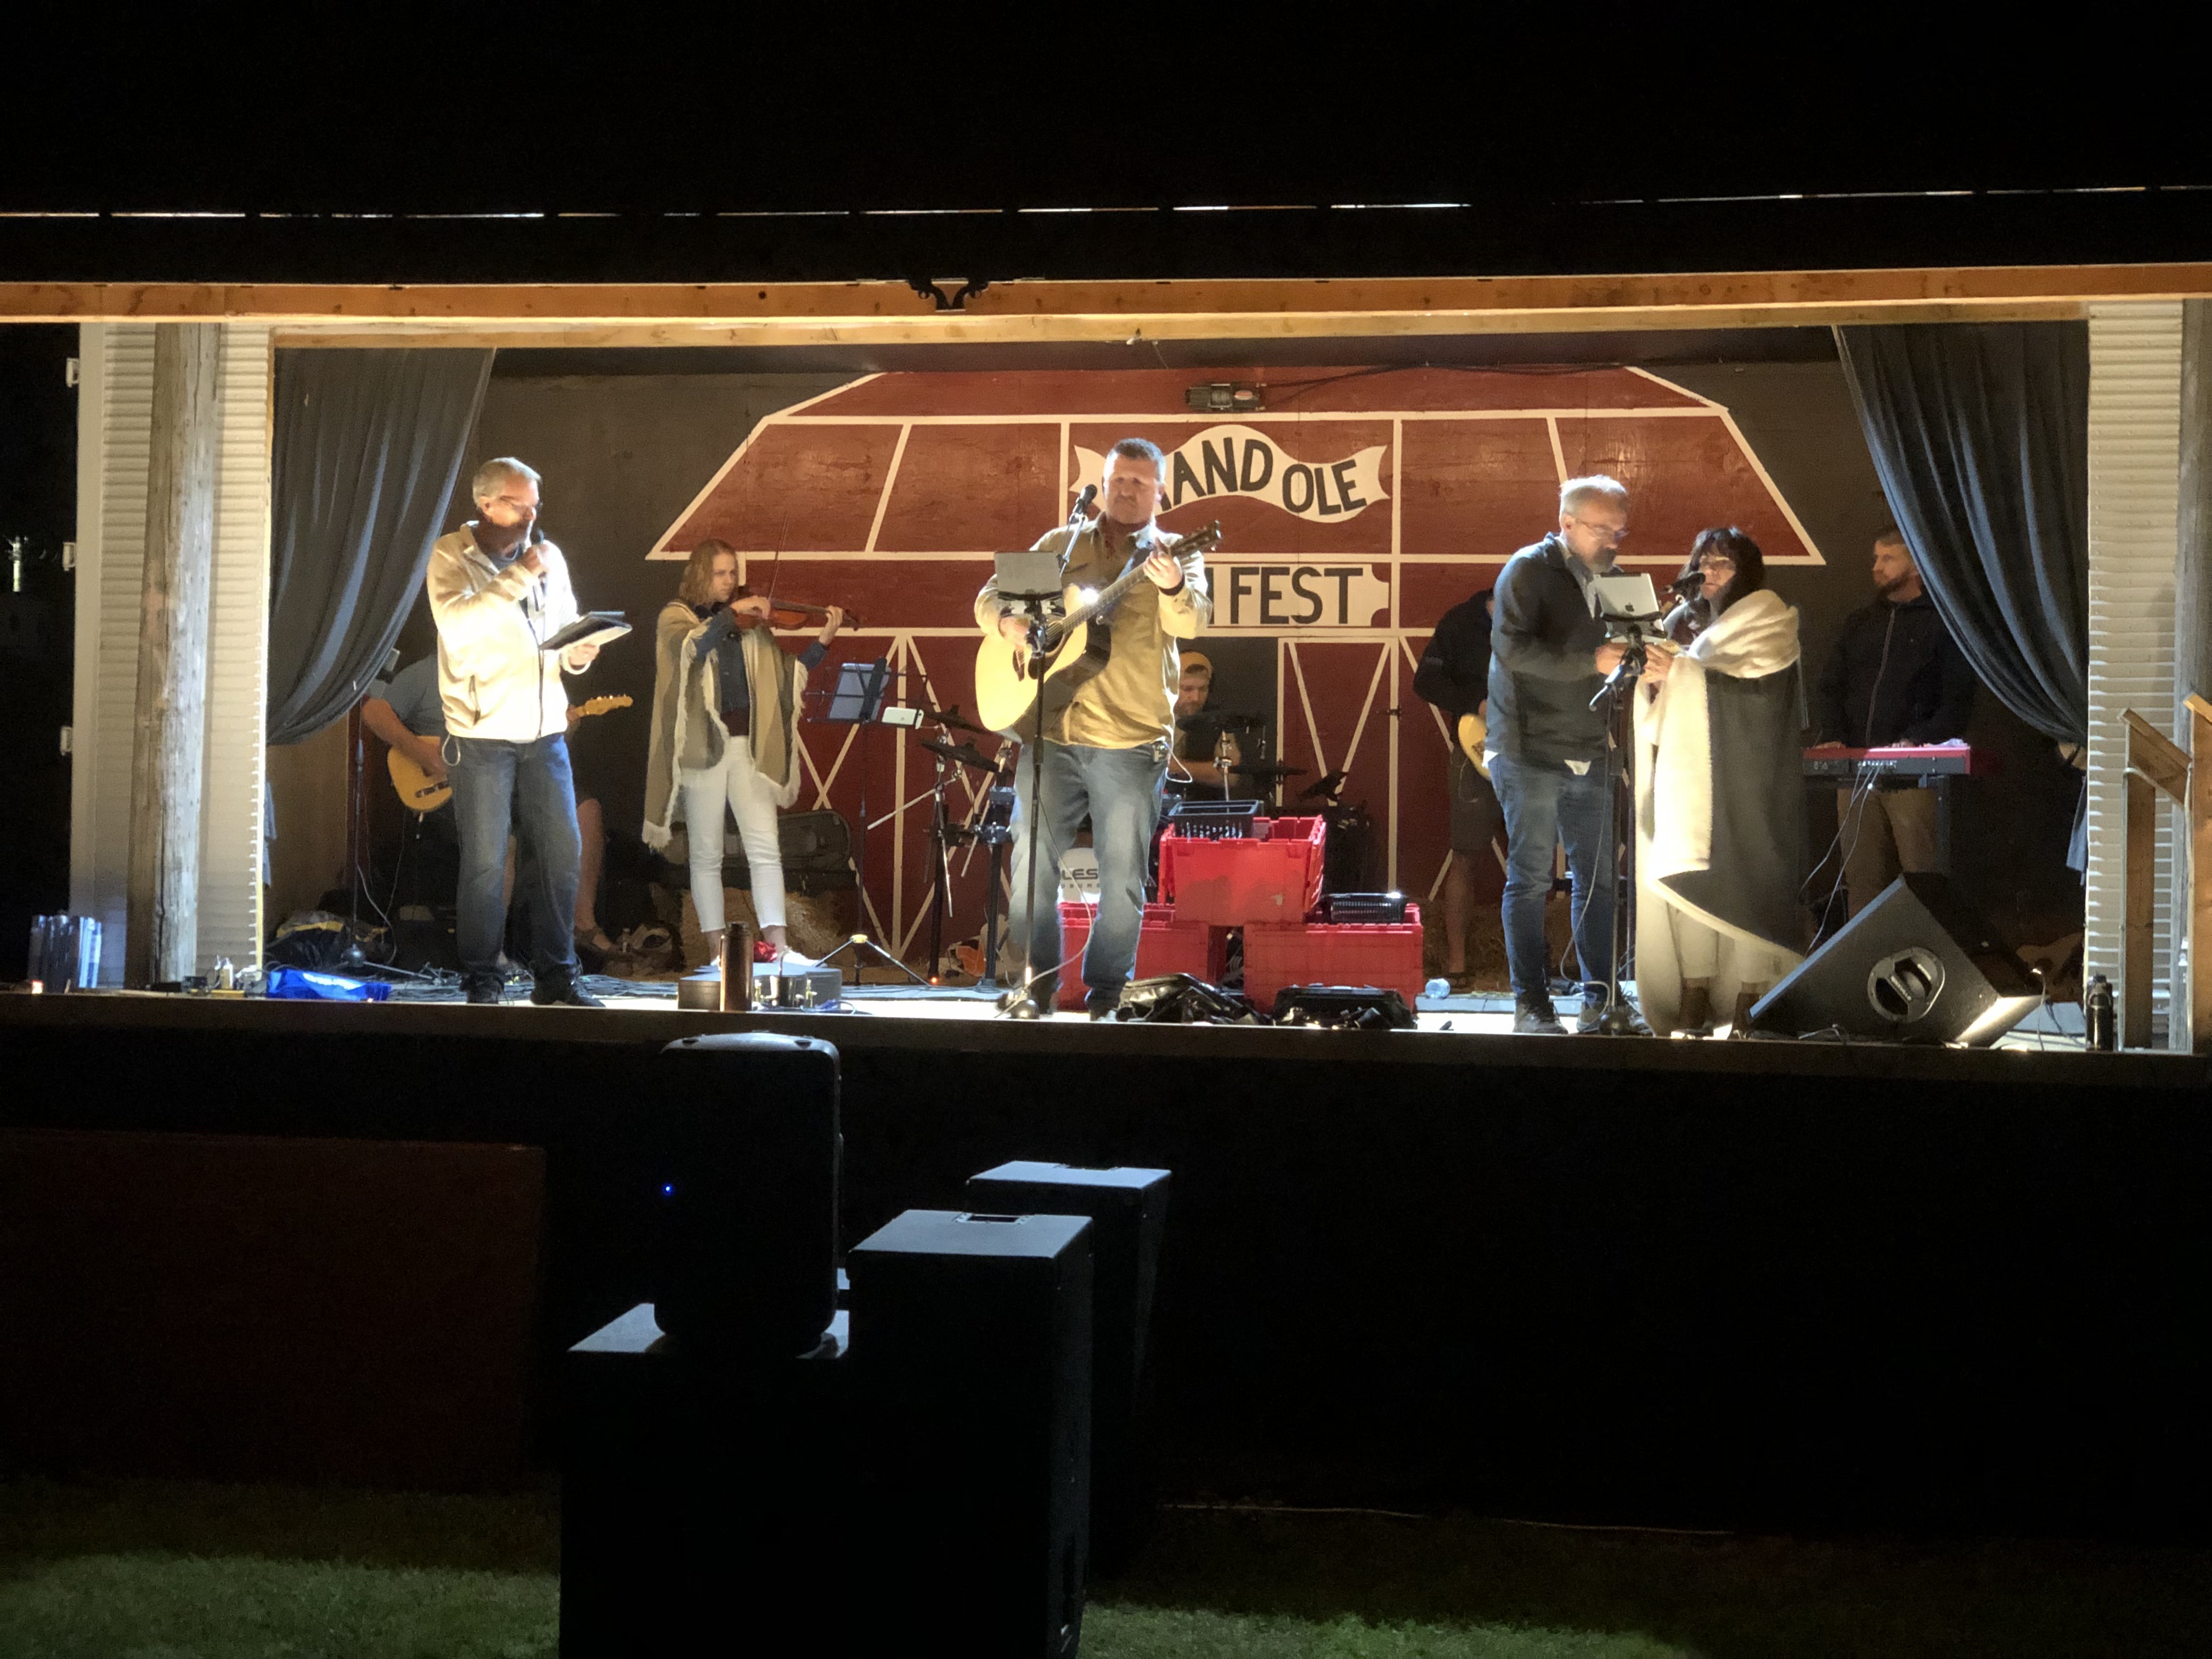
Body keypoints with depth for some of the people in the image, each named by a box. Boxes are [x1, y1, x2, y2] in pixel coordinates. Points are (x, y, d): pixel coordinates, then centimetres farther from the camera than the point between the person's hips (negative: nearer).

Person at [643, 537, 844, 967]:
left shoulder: (750, 623, 12)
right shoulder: (677, 616, 4)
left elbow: (787, 673, 8)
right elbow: (690, 648, -19)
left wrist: (823, 643, -4)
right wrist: (730, 613, -22)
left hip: (747, 744, 2)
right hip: (701, 747, -2)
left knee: (766, 847, -7)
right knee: (706, 854, 4)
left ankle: (778, 945, -11)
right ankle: (716, 951, 9)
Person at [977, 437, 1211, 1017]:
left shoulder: (1173, 555, 5)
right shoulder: (1061, 545, 13)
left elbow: (1191, 624, -14)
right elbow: (990, 598, 16)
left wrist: (1172, 589, -37)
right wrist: (1009, 622, -7)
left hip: (1131, 744, -2)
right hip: (1051, 733, 3)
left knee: (1122, 876, 0)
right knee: (1030, 860, 2)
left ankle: (1106, 989, 14)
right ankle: (1037, 978, 16)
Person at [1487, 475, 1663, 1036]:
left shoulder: (1611, 580, 16)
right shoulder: (1529, 570, -6)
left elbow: (1622, 652, 21)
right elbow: (1512, 646, -19)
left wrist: (1639, 664, -3)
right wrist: (1591, 662, -25)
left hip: (1589, 756, 7)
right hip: (1530, 752, -6)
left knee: (1599, 879, 5)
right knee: (1531, 879, -3)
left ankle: (1599, 1000, 10)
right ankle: (1531, 1005, 1)